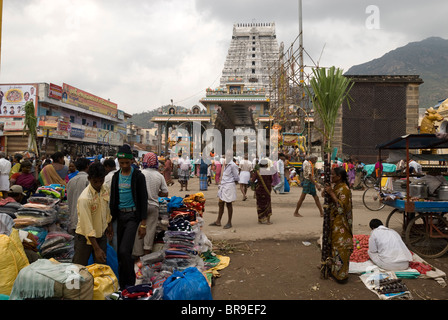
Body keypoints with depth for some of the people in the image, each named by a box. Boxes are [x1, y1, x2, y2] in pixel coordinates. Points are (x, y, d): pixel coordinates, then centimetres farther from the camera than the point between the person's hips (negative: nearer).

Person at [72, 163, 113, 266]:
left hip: (101, 234, 6)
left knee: (102, 266, 11)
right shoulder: (84, 198, -27)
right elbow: (87, 226, -28)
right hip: (85, 236, -6)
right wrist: (97, 249, -29)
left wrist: (109, 225, 22)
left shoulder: (105, 189, -6)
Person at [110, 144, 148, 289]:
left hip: (133, 215, -6)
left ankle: (130, 283, 3)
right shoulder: (116, 176, 10)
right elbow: (112, 199, 18)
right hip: (119, 215, 6)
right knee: (120, 252, 10)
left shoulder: (138, 176, -7)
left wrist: (143, 224, -12)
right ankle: (122, 284, 24)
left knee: (124, 250, -15)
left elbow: (143, 200, -8)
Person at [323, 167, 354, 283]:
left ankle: (341, 273, 9)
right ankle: (333, 268, 32)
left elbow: (342, 206, -27)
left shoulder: (344, 189, -20)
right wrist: (327, 192, -1)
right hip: (334, 222, 10)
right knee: (333, 243, 18)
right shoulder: (335, 186, 8)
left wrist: (331, 193, -25)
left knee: (340, 246, -2)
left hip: (341, 224, -10)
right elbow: (330, 202, 19)